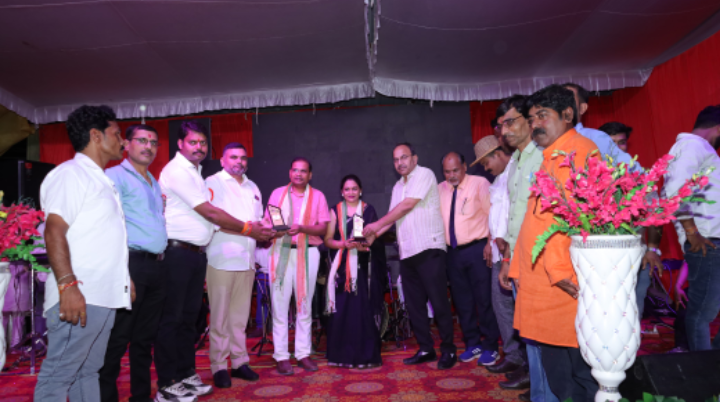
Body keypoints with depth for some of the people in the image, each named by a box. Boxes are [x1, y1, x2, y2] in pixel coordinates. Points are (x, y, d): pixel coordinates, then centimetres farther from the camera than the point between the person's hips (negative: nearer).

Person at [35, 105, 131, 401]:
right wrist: (67, 285, -26)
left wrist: (124, 279, 22)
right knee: (58, 376, -3)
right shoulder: (70, 174, -7)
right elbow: (54, 230, -18)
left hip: (105, 297, 9)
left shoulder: (101, 180, 21)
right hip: (80, 298, -9)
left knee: (88, 372, 15)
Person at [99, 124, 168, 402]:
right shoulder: (116, 176, -2)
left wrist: (161, 257, 15)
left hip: (157, 265, 7)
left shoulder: (154, 183, 22)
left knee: (145, 337, 13)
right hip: (132, 263, -7)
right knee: (118, 337, -2)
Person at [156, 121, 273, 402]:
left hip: (196, 253, 9)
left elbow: (211, 218, 14)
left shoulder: (194, 174, 17)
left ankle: (186, 375, 25)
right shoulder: (177, 171, -11)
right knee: (171, 319, -1)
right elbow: (209, 213, -15)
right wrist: (247, 228, -7)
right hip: (177, 252, -9)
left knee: (189, 317, 14)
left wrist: (251, 232, 8)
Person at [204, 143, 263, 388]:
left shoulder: (253, 188, 21)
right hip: (221, 259, -5)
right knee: (220, 316, 0)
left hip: (247, 260, 6)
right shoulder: (213, 183, 0)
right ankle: (219, 367, 9)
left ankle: (239, 362, 19)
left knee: (240, 315, 10)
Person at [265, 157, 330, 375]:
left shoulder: (317, 196, 8)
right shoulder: (278, 193, 10)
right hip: (280, 251, 0)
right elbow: (268, 222, 7)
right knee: (279, 305, -2)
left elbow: (323, 227, 0)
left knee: (304, 305, 6)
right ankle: (281, 356, 6)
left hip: (307, 253, 0)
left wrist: (301, 228, -16)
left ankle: (303, 353, 15)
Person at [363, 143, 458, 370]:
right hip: (407, 251, 8)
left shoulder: (424, 174, -3)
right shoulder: (398, 187, 20)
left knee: (438, 302, -3)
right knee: (414, 303, 9)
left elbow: (407, 205, -11)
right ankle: (425, 349, 19)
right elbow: (394, 216, 18)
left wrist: (377, 224, -6)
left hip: (429, 248, -7)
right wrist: (375, 234, 2)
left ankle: (448, 350, 9)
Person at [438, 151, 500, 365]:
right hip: (453, 252, 5)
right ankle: (472, 344, 27)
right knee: (462, 301, 12)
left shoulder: (480, 184, -4)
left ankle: (490, 347, 17)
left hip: (477, 249, -4)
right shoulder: (440, 189, 9)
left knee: (484, 299, 2)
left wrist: (491, 243, -12)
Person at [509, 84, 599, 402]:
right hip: (540, 284, 9)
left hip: (567, 285, -9)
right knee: (557, 374, 16)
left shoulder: (580, 148, -6)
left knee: (583, 372, 1)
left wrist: (559, 267, -20)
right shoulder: (548, 160, 21)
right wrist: (517, 268, 19)